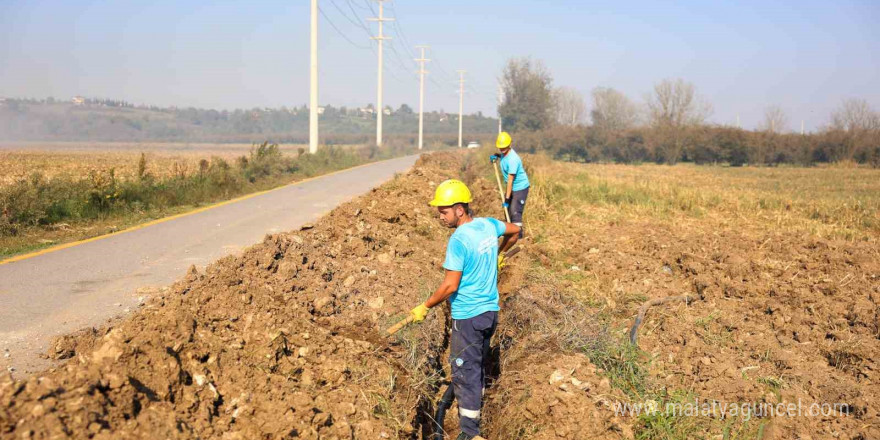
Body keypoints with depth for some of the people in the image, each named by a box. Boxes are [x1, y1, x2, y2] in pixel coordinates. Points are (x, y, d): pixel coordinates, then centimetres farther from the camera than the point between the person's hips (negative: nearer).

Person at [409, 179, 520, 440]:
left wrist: (425, 307, -11)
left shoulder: (458, 240, -22)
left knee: (465, 371, 0)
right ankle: (476, 405, 41)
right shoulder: (488, 224, 1)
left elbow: (450, 286, -23)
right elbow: (515, 231, 21)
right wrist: (498, 254, 35)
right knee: (479, 363, 24)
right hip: (490, 311, 8)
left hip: (468, 316, -8)